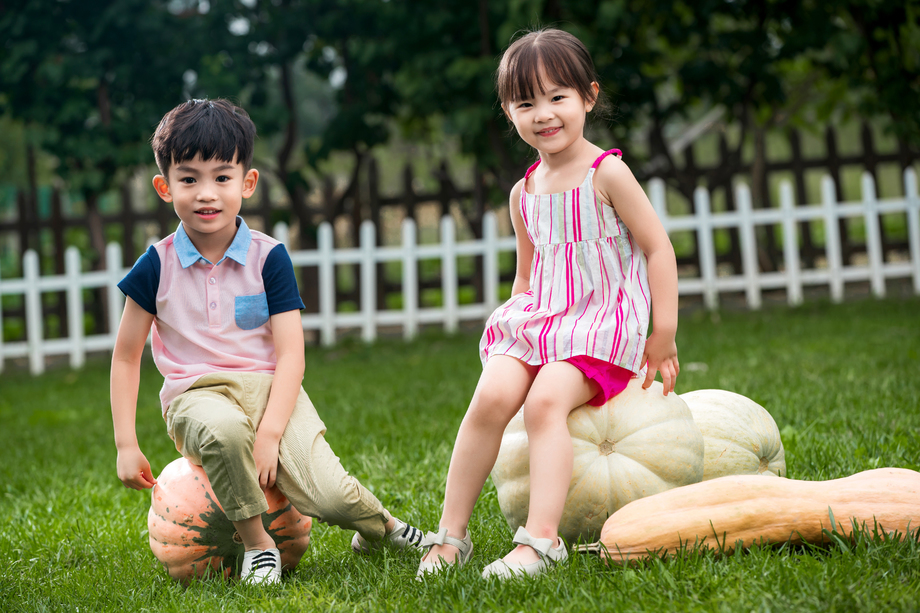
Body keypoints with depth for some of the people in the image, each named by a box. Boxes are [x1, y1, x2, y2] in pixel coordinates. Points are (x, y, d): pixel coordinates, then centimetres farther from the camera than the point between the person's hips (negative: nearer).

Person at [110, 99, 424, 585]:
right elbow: (126, 356, 8)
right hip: (196, 397, 0)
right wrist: (125, 444, 1)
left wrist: (270, 433, -20)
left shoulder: (268, 258, -1)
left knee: (329, 495, -22)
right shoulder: (157, 266, 0)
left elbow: (291, 353, -6)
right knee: (223, 431, -40)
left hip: (268, 387, 0)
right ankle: (255, 542, -16)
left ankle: (380, 526, 14)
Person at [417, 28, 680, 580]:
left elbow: (659, 248, -4)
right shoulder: (525, 193, 14)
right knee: (492, 395, -23)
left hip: (601, 325, -5)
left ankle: (542, 538, -35)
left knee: (545, 400, -31)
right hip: (538, 322, 5)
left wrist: (663, 335, -7)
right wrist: (516, 324, 14)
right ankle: (451, 533, -18)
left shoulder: (606, 173, -4)